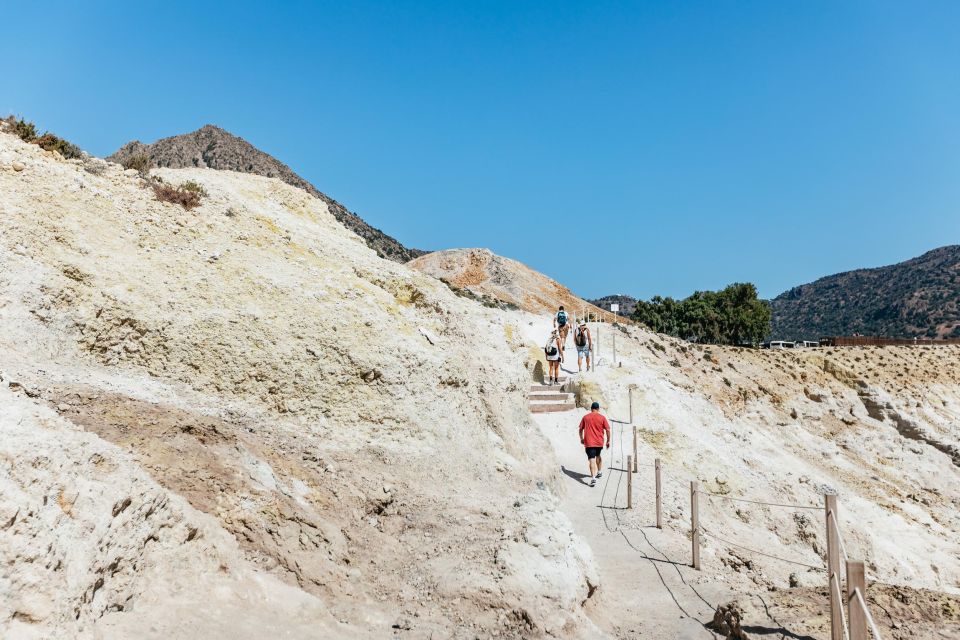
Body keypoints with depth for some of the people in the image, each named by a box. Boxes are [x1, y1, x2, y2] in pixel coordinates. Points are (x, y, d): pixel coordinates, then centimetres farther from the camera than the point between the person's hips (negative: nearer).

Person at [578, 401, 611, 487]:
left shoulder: (586, 417, 2)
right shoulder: (602, 417, 0)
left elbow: (581, 429, 8)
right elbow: (608, 430, -3)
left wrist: (581, 439, 22)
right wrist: (608, 441, 7)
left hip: (589, 442, -2)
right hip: (599, 442, 2)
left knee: (591, 459, -9)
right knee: (598, 456, 28)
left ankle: (593, 478, -22)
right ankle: (600, 471, 40)